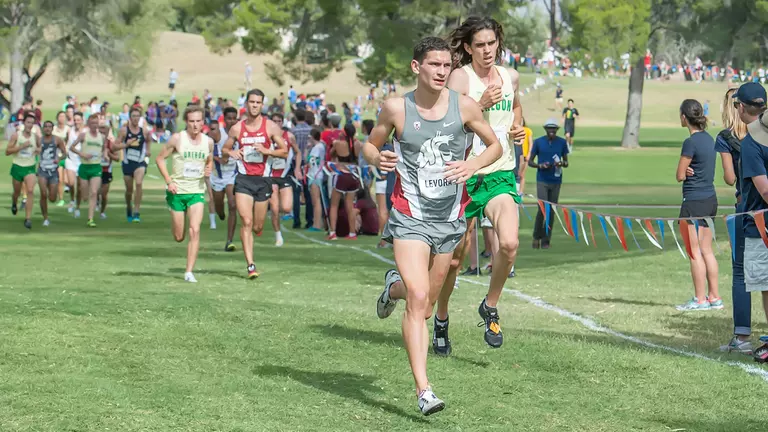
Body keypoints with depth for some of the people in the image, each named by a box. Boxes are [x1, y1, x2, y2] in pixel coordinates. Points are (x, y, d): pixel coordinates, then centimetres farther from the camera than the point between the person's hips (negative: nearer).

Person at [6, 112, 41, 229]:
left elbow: (40, 147, 18)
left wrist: (39, 149, -7)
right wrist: (21, 146, -22)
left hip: (30, 168, 0)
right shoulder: (16, 135, -8)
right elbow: (7, 151, -10)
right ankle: (14, 204, 53)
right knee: (17, 192, 16)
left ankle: (28, 218, -18)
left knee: (30, 191, -19)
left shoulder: (36, 136, -3)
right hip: (17, 167, 0)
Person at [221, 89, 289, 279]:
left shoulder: (270, 126, 0)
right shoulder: (237, 128, 5)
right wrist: (230, 152, -7)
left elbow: (284, 152, 1)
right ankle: (250, 265, -15)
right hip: (243, 179, 0)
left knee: (257, 227, 7)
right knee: (246, 222, -13)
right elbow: (225, 149, 16)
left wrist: (266, 150, -15)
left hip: (263, 179, 0)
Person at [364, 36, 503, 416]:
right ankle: (423, 390, -19)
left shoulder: (464, 106, -4)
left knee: (424, 307, 14)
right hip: (410, 217, -3)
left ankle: (394, 286, 51)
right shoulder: (396, 108, -6)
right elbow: (370, 144, 9)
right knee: (418, 299, -19)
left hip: (449, 219, 3)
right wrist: (376, 159, -15)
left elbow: (495, 146, 7)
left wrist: (472, 165, -13)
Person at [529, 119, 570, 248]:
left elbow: (566, 163, 8)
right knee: (543, 208, -13)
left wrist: (562, 163, -16)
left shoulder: (562, 142, 1)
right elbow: (530, 162, 3)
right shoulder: (538, 142, -3)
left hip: (556, 181, 2)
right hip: (542, 181, -2)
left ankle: (546, 241, 12)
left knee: (551, 210, 3)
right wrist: (540, 166, -17)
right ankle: (537, 236, 7)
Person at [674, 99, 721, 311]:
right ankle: (714, 297, 16)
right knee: (706, 250, 13)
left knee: (695, 252, -1)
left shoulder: (691, 143, -17)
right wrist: (689, 169, -5)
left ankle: (700, 299, 2)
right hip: (710, 199, 9)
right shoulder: (709, 139, 9)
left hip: (694, 201, -8)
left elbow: (680, 176, -13)